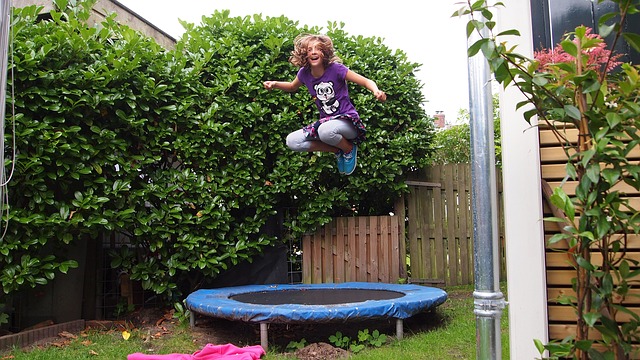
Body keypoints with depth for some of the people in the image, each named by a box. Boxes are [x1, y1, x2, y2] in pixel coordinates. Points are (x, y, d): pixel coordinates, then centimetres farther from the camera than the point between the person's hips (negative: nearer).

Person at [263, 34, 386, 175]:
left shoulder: (335, 69, -15)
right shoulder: (304, 73, -1)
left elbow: (367, 82, -14)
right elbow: (293, 87, 21)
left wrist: (376, 91, -37)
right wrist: (275, 84, 1)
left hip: (347, 121, -6)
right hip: (326, 121, 6)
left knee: (326, 130, -40)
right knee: (292, 141, -9)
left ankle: (349, 149, -3)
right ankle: (338, 150, 3)